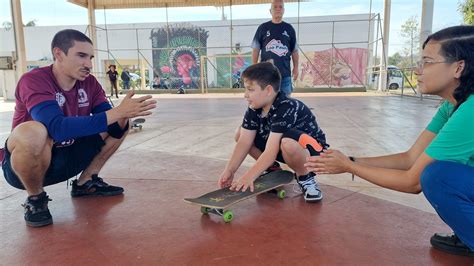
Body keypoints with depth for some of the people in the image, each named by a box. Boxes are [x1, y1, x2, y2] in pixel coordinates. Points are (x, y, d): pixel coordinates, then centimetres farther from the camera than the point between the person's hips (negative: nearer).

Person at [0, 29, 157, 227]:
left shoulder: (89, 82, -6)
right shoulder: (34, 81, -23)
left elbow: (114, 129, -9)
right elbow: (59, 128, -40)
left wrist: (123, 115, -32)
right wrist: (116, 112, -42)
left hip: (67, 157, 6)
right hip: (23, 163, -5)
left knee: (121, 124, -1)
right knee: (32, 131, -39)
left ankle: (85, 183, 9)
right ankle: (35, 199, -11)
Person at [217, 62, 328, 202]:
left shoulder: (286, 109, -32)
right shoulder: (254, 109, -8)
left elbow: (271, 151, -38)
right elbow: (244, 142, -13)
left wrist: (248, 176, -42)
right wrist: (229, 170, -24)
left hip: (312, 149, -7)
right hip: (278, 149, 8)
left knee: (288, 143, -42)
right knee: (240, 134, -5)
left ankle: (305, 177, -11)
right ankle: (273, 170, 8)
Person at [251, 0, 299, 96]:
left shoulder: (289, 28, 8)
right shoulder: (263, 28, 4)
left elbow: (294, 50, 11)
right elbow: (256, 49, 4)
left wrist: (296, 67, 6)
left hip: (285, 71, 2)